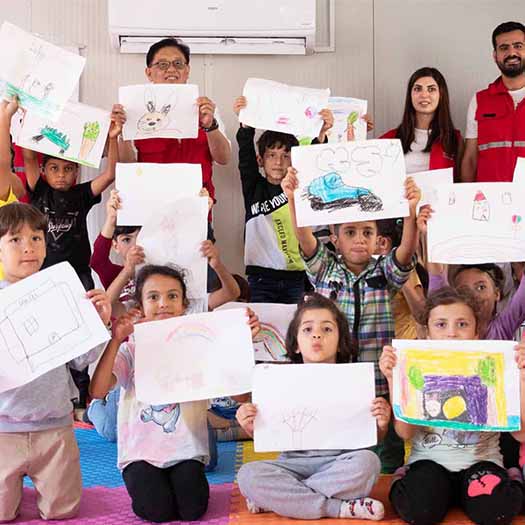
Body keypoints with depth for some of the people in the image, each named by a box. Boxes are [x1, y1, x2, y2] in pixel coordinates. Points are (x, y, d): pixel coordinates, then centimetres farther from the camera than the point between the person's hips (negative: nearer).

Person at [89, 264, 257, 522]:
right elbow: (98, 391, -14)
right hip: (141, 450, -1)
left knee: (192, 509, -18)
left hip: (186, 450, 1)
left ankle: (182, 478, 13)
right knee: (157, 511, -22)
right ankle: (148, 483, 11)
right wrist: (115, 341, -20)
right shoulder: (131, 348, 0)